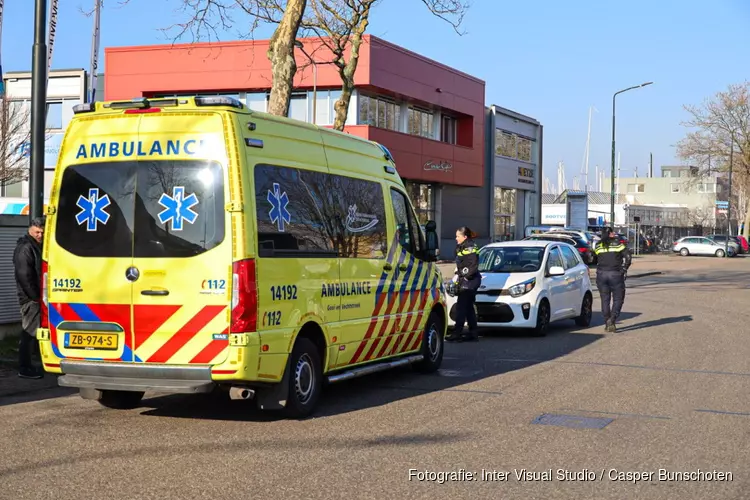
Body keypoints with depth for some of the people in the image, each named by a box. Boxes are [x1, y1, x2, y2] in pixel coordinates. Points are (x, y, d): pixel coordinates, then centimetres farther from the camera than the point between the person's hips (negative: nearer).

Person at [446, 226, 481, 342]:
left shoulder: (470, 248, -13)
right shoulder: (461, 248, 16)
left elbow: (473, 267, -19)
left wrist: (465, 276, -14)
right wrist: (457, 275, 12)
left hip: (469, 281, -10)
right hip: (465, 281, 10)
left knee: (461, 307, -11)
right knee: (468, 308, 12)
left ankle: (457, 333, -12)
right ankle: (473, 333, 16)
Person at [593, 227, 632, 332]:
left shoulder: (598, 246, 6)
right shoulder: (618, 244, -1)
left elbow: (596, 259, 8)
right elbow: (628, 257, -7)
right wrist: (624, 270, 0)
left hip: (601, 274, 3)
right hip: (615, 274, -3)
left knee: (605, 299, 11)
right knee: (618, 299, 4)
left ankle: (607, 322, 10)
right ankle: (612, 319, -15)